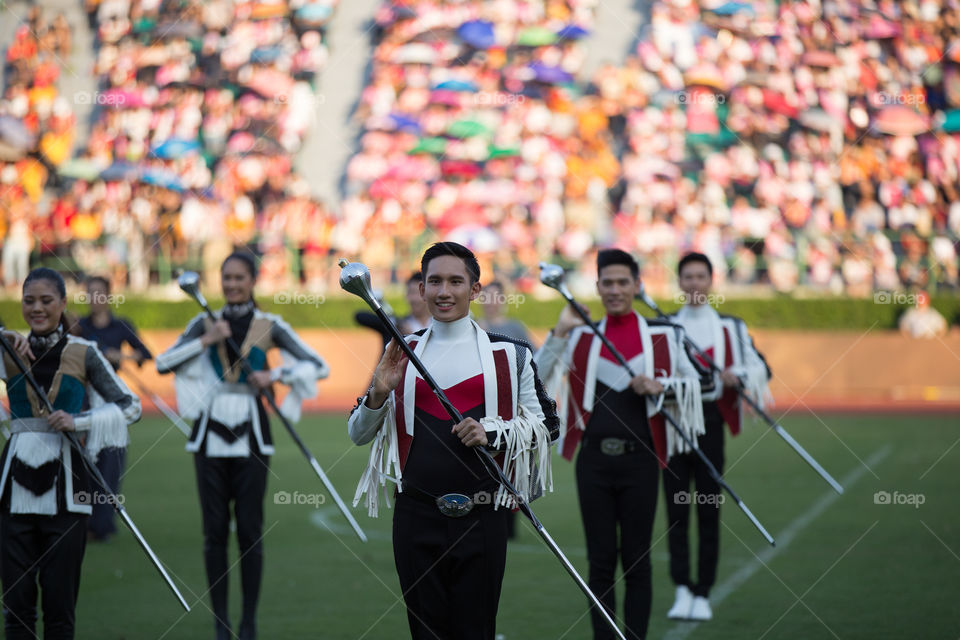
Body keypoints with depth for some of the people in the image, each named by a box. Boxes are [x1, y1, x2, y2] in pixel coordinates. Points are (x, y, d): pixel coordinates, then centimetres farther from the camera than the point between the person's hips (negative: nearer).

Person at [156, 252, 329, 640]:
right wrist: (206, 341, -13)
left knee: (250, 530, 0)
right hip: (211, 433, 1)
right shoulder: (204, 324, 7)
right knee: (214, 530, 3)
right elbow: (163, 363, -4)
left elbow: (318, 367, -1)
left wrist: (276, 375, -14)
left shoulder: (270, 326, 3)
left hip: (250, 435, -1)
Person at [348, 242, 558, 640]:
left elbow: (546, 424, 7)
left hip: (482, 517, -1)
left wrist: (491, 432, -10)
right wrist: (378, 393, -8)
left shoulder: (509, 354, 5)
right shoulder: (400, 353, 10)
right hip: (417, 515, 1)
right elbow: (358, 435, 12)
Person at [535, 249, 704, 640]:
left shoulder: (662, 335, 3)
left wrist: (661, 385, -11)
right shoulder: (582, 336, 6)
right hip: (594, 458, 1)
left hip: (639, 459, -1)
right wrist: (559, 331, -13)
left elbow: (691, 380, 8)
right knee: (600, 560, 4)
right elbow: (539, 376, -2)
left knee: (637, 560, 3)